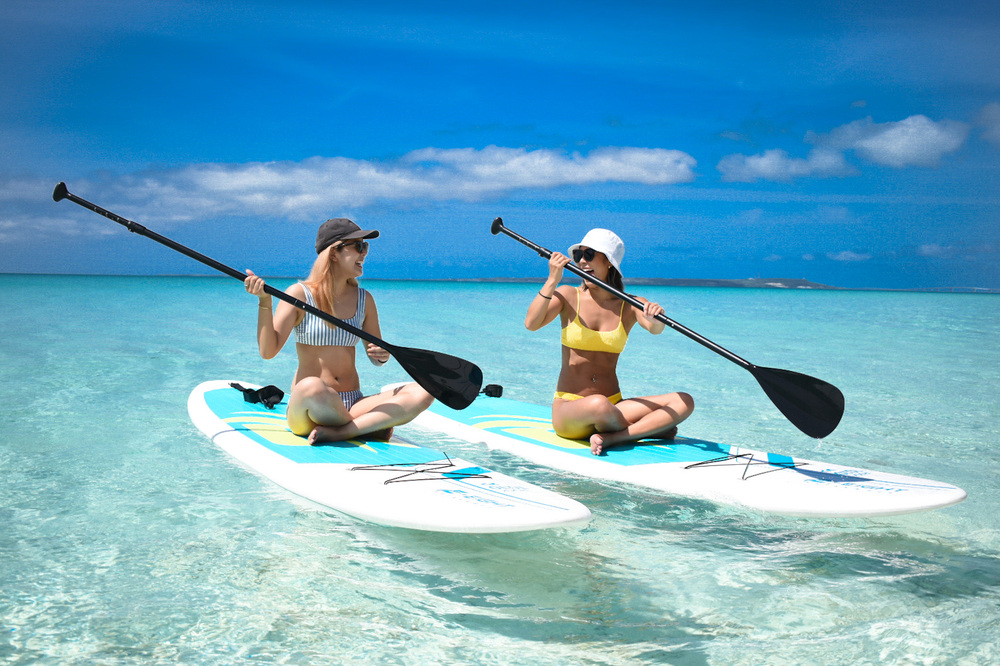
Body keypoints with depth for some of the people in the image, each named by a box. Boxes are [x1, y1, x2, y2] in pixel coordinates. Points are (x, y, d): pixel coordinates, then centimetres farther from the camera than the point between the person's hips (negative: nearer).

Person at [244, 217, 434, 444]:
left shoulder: (364, 300, 10)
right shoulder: (299, 294, -3)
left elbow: (376, 356, 18)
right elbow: (268, 351, -11)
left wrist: (382, 355, -6)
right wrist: (264, 301, -21)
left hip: (352, 406, 4)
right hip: (305, 413, -4)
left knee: (422, 392, -19)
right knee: (311, 387, -41)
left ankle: (338, 432, -27)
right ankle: (368, 428, -15)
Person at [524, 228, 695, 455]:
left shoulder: (630, 305, 4)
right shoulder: (568, 296, 1)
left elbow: (654, 329, -17)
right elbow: (531, 324, -16)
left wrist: (656, 317, -40)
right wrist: (552, 281, -22)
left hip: (614, 407, 3)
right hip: (568, 409, -3)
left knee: (684, 402, -16)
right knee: (598, 404, -38)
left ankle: (611, 438, -25)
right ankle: (650, 429, -9)